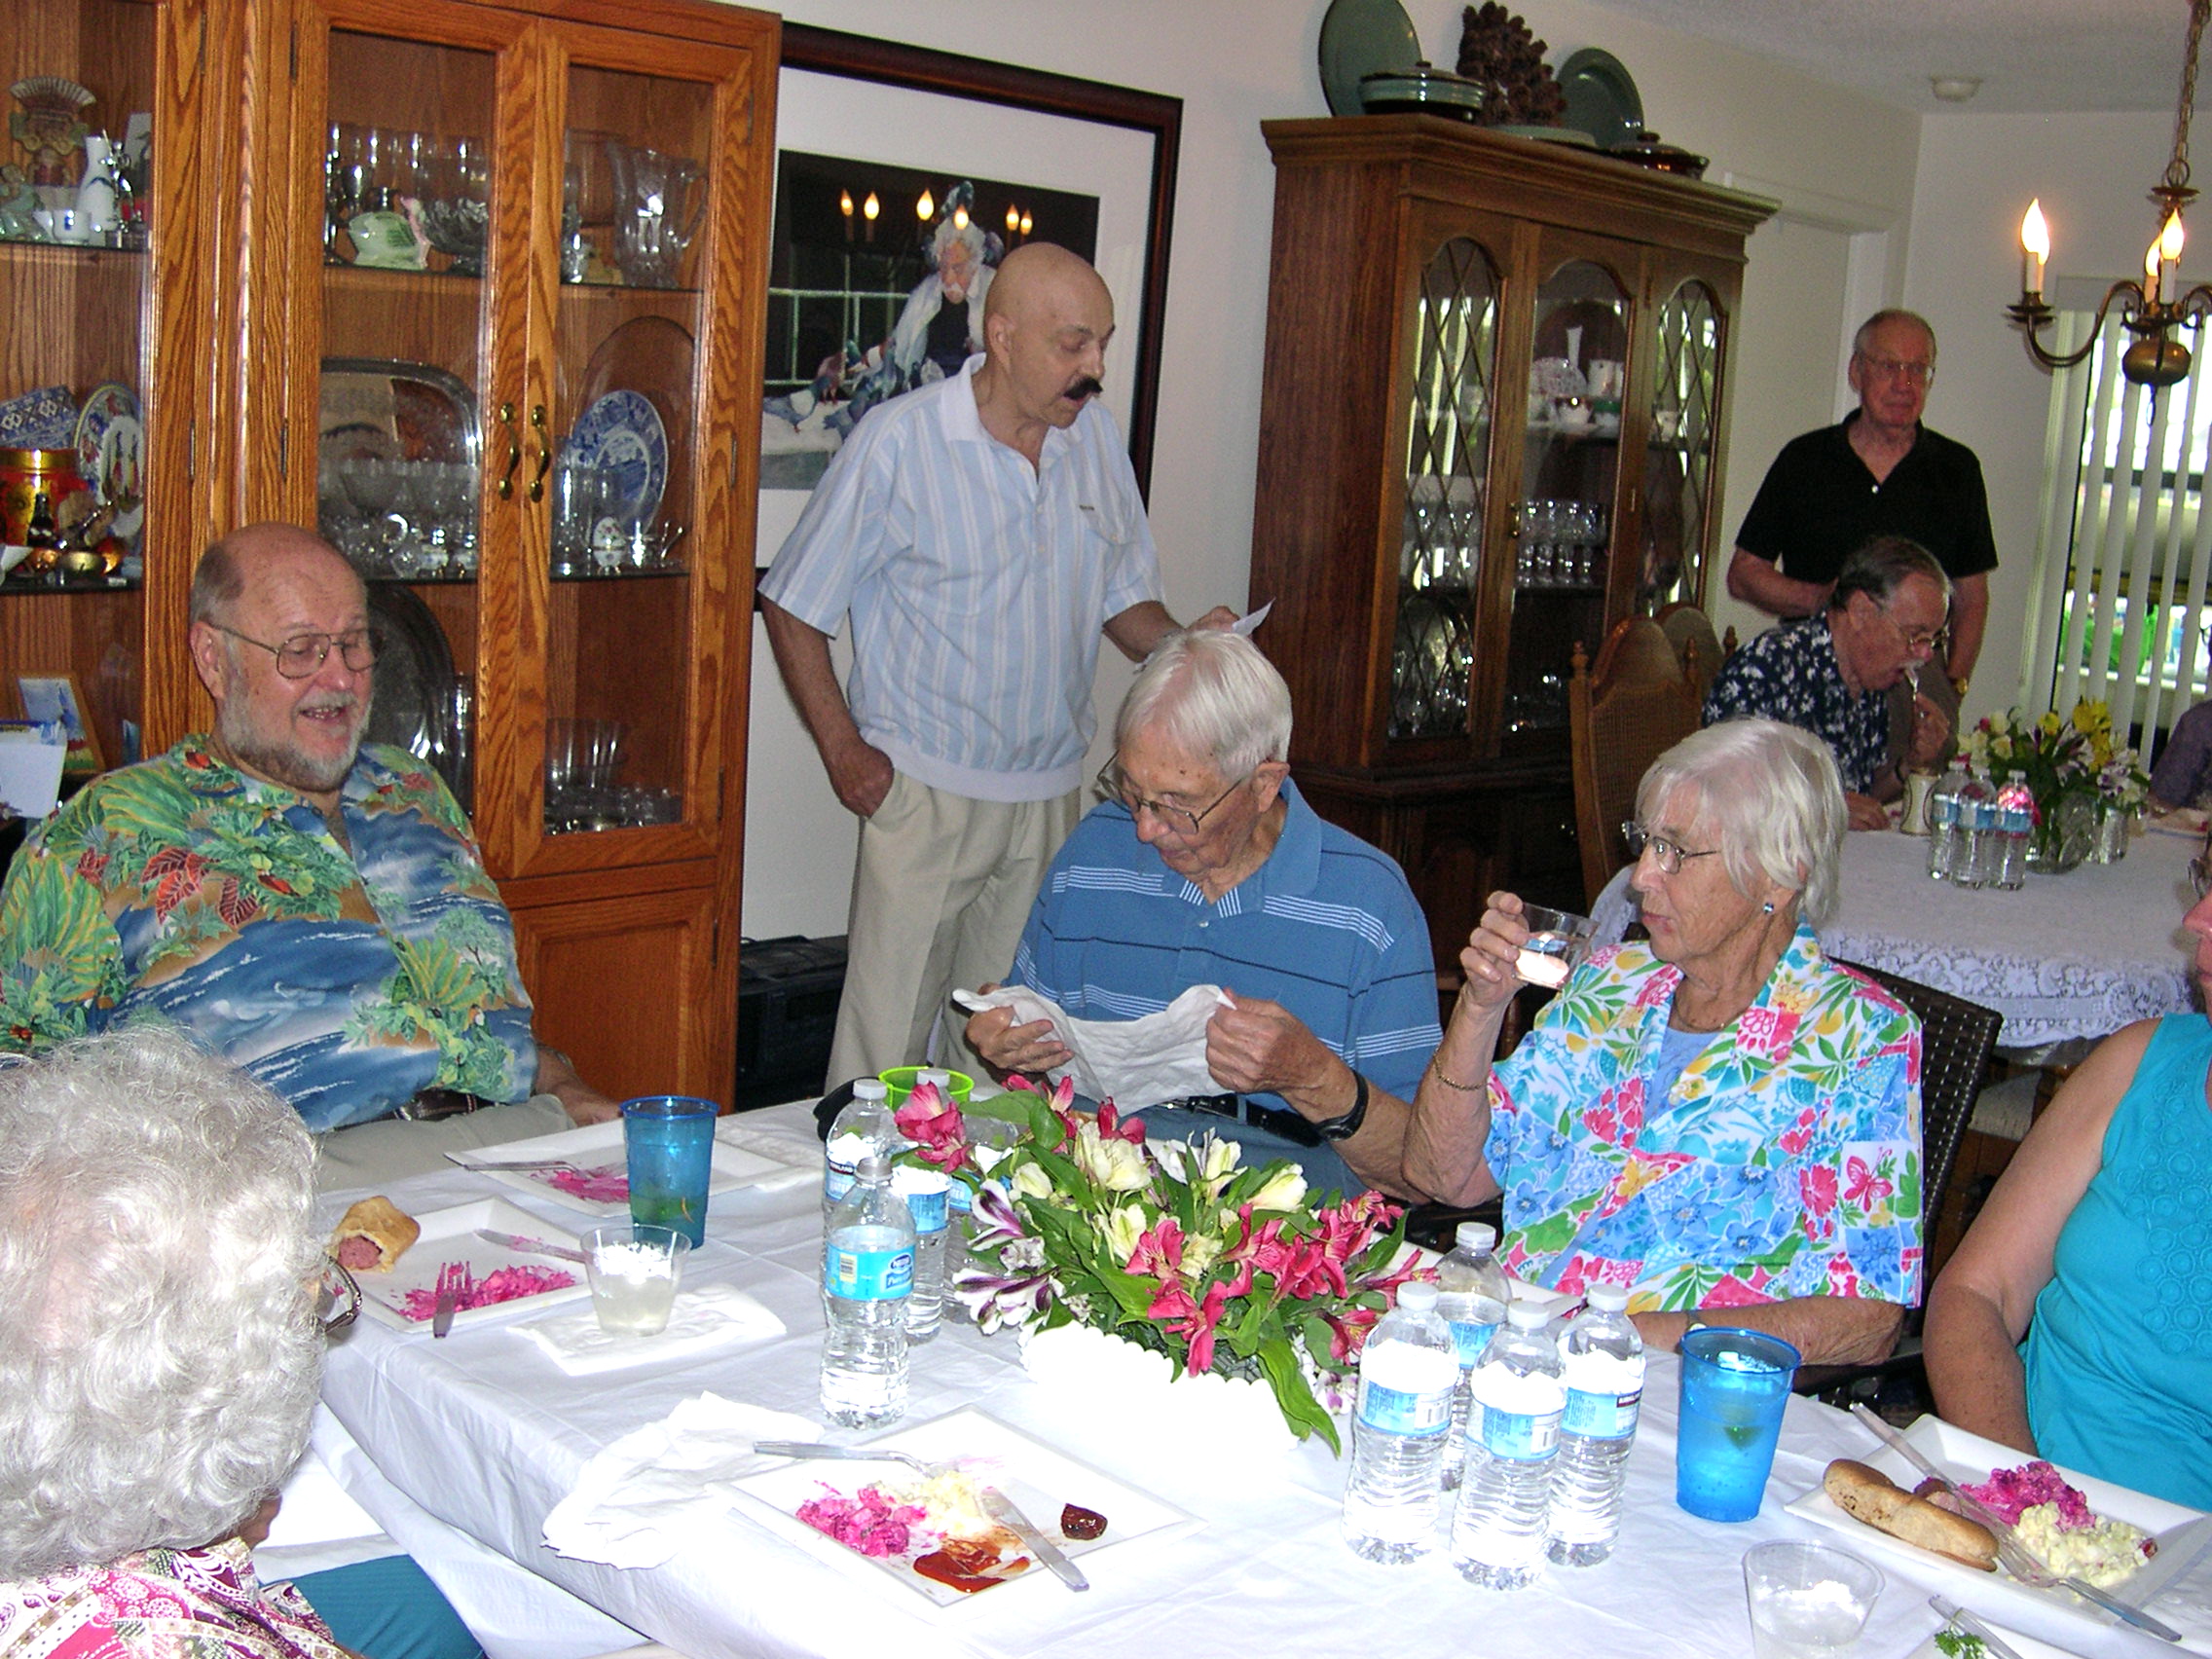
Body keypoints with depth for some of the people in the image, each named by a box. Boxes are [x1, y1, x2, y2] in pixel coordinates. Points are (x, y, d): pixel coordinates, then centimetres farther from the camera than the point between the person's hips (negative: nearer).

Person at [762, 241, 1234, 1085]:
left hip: (1051, 793, 5)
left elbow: (1124, 597, 14)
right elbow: (792, 606, -3)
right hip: (927, 790, -4)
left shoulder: (1097, 435, 5)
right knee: (887, 1035, -3)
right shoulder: (900, 440, -10)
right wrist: (844, 751, -9)